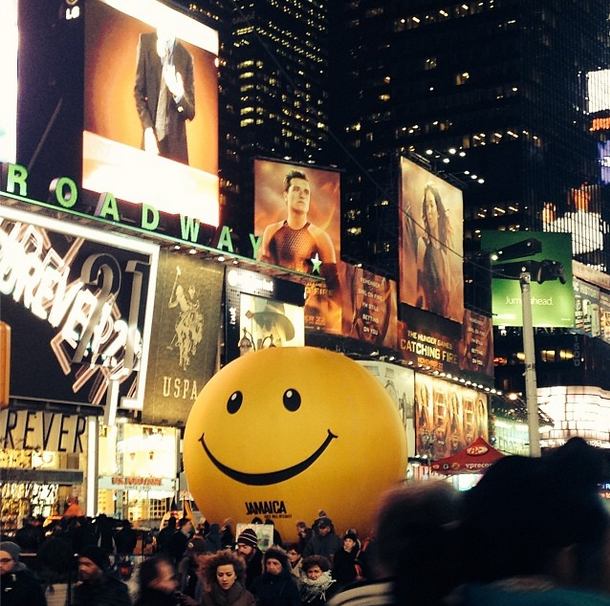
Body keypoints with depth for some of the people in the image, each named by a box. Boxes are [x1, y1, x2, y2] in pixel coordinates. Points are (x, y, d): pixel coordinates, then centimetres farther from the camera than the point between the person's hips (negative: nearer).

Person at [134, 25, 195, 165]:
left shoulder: (186, 57, 0)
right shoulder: (145, 41, 3)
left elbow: (191, 112, 4)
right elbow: (139, 91, 4)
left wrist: (179, 95, -19)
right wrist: (147, 129, -9)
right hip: (152, 137, 1)